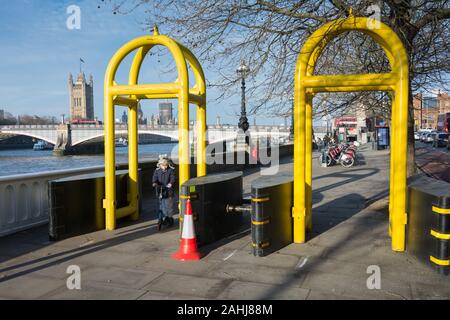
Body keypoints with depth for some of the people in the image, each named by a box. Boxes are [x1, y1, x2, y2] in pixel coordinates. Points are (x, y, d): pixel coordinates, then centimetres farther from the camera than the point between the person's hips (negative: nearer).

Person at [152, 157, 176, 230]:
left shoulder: (171, 170, -4)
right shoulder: (157, 171, 5)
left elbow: (173, 178, -14)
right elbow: (155, 178, -5)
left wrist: (171, 183, -35)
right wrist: (154, 183, -27)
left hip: (169, 191, -2)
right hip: (161, 191, 2)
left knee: (169, 205, 3)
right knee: (162, 206, 6)